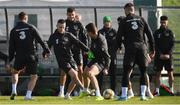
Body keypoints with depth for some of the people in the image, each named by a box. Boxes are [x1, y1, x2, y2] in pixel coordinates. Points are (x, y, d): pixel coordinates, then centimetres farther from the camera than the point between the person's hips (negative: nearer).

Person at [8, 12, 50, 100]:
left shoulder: (13, 31, 5)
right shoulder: (31, 28, 0)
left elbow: (11, 47, 5)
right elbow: (40, 40, -3)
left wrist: (10, 59, 10)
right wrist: (46, 50, 3)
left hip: (19, 57, 2)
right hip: (31, 56, -2)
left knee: (15, 72, 27)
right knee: (34, 76, 7)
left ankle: (14, 90, 12)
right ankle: (28, 95, -7)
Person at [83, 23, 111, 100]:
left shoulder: (101, 40, -26)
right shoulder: (93, 38, -2)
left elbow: (106, 56, -25)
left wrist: (106, 68, -27)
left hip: (101, 61, -10)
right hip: (94, 59, 10)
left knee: (90, 73, -33)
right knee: (85, 73, 25)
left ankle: (98, 95, -34)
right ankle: (85, 92, 53)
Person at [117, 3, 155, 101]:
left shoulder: (124, 21, 3)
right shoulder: (141, 19, 10)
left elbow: (119, 37, -1)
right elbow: (150, 35, 8)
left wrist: (118, 46, 16)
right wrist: (152, 50, 13)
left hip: (130, 48, -2)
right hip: (142, 47, 2)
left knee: (126, 72, 1)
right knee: (143, 71, 11)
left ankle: (124, 95, -6)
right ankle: (143, 95, 5)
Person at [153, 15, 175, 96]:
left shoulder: (170, 32, 5)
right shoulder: (157, 33, 6)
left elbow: (172, 45, 0)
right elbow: (155, 45, 0)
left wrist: (168, 54, -12)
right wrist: (160, 54, -11)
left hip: (168, 56, 0)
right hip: (159, 56, 0)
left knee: (170, 73, -1)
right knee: (158, 73, -1)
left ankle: (171, 90, 2)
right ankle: (157, 91, -1)